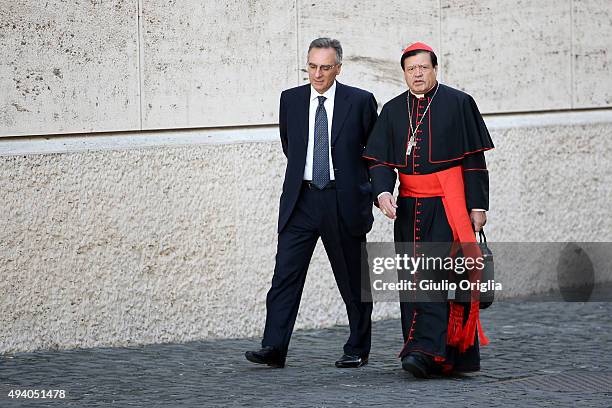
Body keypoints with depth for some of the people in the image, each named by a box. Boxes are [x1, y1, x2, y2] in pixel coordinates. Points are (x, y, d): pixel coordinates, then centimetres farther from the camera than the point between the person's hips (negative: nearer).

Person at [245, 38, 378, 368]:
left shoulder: (360, 101, -3)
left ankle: (357, 350, 18)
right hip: (300, 201, 2)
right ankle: (273, 348, -11)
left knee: (353, 279, 7)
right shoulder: (290, 99, 6)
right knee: (285, 274, -7)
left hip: (343, 201, -2)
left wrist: (361, 184, 10)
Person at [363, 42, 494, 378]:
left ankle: (425, 350, -22)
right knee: (412, 279, 5)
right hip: (408, 208, 5)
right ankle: (457, 356, 14)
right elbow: (380, 160, 5)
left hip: (448, 204, -5)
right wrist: (383, 192, -14)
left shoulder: (458, 104, 0)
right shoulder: (392, 111, 11)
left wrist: (477, 205, -5)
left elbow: (474, 160, 0)